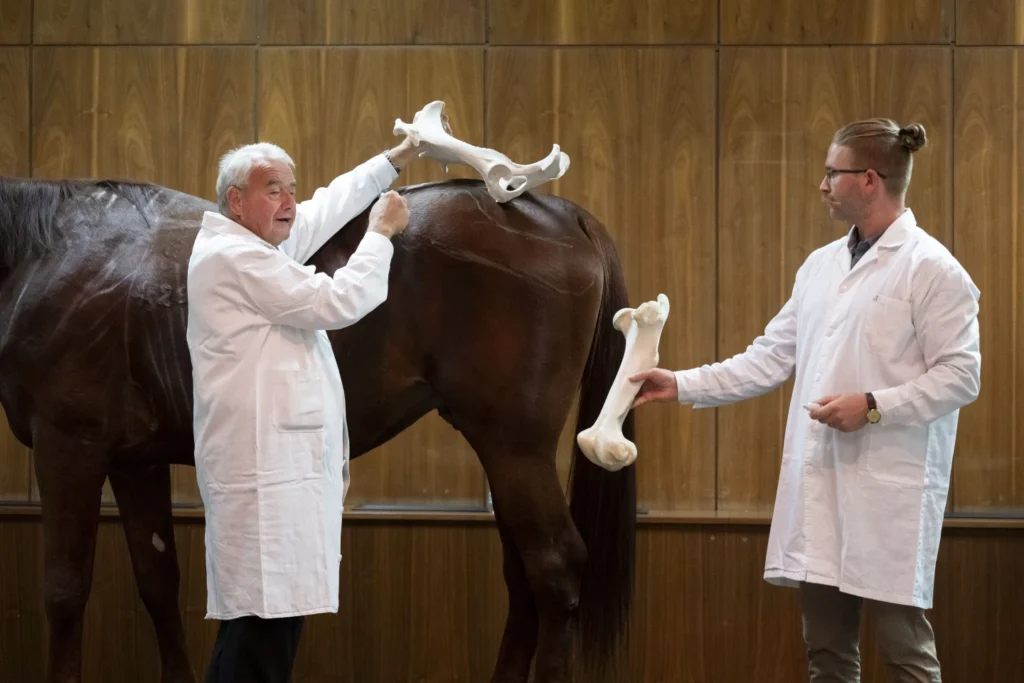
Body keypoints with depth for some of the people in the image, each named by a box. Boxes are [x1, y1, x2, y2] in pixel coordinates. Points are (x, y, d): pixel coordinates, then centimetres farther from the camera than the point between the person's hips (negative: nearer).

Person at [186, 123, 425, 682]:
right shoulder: (234, 257, -12)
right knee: (264, 632, -14)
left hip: (286, 462, 10)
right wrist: (382, 232, -1)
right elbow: (339, 302, -15)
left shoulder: (258, 244, 18)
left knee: (258, 626, 8)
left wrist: (398, 157, 35)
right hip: (265, 469, -10)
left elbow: (327, 207, 32)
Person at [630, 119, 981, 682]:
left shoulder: (932, 269, -8)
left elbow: (960, 376, -12)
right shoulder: (820, 266, 14)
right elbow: (771, 357, 15)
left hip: (891, 492, -7)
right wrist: (681, 385, 10)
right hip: (819, 485, 7)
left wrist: (873, 405, -19)